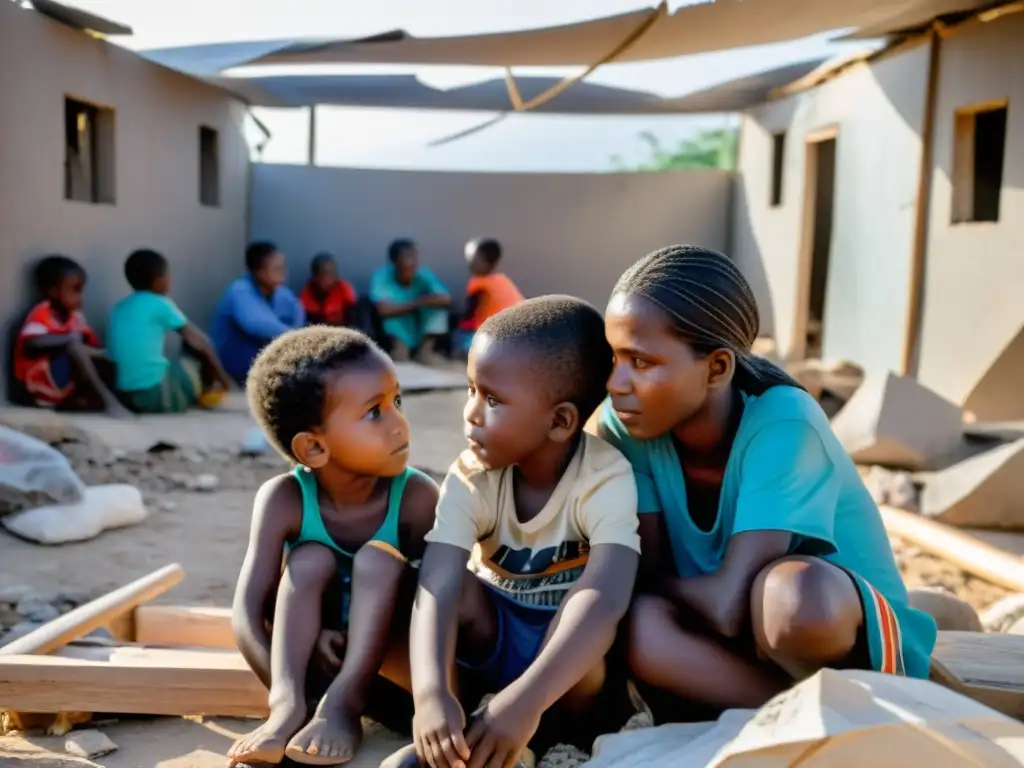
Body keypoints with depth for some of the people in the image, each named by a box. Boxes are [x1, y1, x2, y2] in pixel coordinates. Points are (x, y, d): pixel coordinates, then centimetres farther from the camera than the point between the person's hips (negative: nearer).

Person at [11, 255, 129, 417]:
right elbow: (31, 343, -32)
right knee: (74, 346, -31)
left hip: (68, 384, 8)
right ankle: (109, 400, -34)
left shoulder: (75, 317, 8)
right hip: (40, 388, -8)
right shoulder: (41, 314, -12)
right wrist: (68, 338, -27)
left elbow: (93, 348, 7)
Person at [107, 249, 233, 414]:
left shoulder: (119, 308, 13)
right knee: (203, 351, 15)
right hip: (159, 395, -7)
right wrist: (222, 376, 15)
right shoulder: (159, 304, -3)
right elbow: (199, 341, 3)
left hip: (128, 398, 7)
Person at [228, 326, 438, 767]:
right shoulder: (285, 499, -20)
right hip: (313, 649, 1)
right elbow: (246, 613, -23)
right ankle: (290, 709, -36)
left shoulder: (416, 496, -24)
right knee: (312, 559, -27)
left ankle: (344, 705, -35)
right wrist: (285, 695, -39)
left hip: (384, 650, -1)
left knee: (378, 558, -28)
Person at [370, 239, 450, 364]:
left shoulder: (424, 275, -10)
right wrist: (415, 303, -23)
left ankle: (426, 346, -21)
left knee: (438, 304, -21)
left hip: (424, 334, 2)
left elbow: (446, 300, -22)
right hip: (397, 335, -2)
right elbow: (384, 309, -29)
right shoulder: (381, 276, -17)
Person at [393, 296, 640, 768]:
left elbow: (605, 597, -43)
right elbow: (438, 587, -32)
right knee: (463, 591, -29)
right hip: (497, 634, 3)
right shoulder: (472, 478, -18)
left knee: (585, 609, -35)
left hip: (571, 648, -2)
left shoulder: (605, 478, -26)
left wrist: (528, 700, -55)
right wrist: (432, 693, -50)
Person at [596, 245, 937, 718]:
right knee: (636, 623, -29)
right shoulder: (626, 424, -12)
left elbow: (728, 607, -30)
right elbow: (650, 580, -8)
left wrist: (662, 582, -14)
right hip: (744, 639, 4)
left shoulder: (783, 425, -26)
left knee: (790, 594, -38)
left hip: (849, 634, -3)